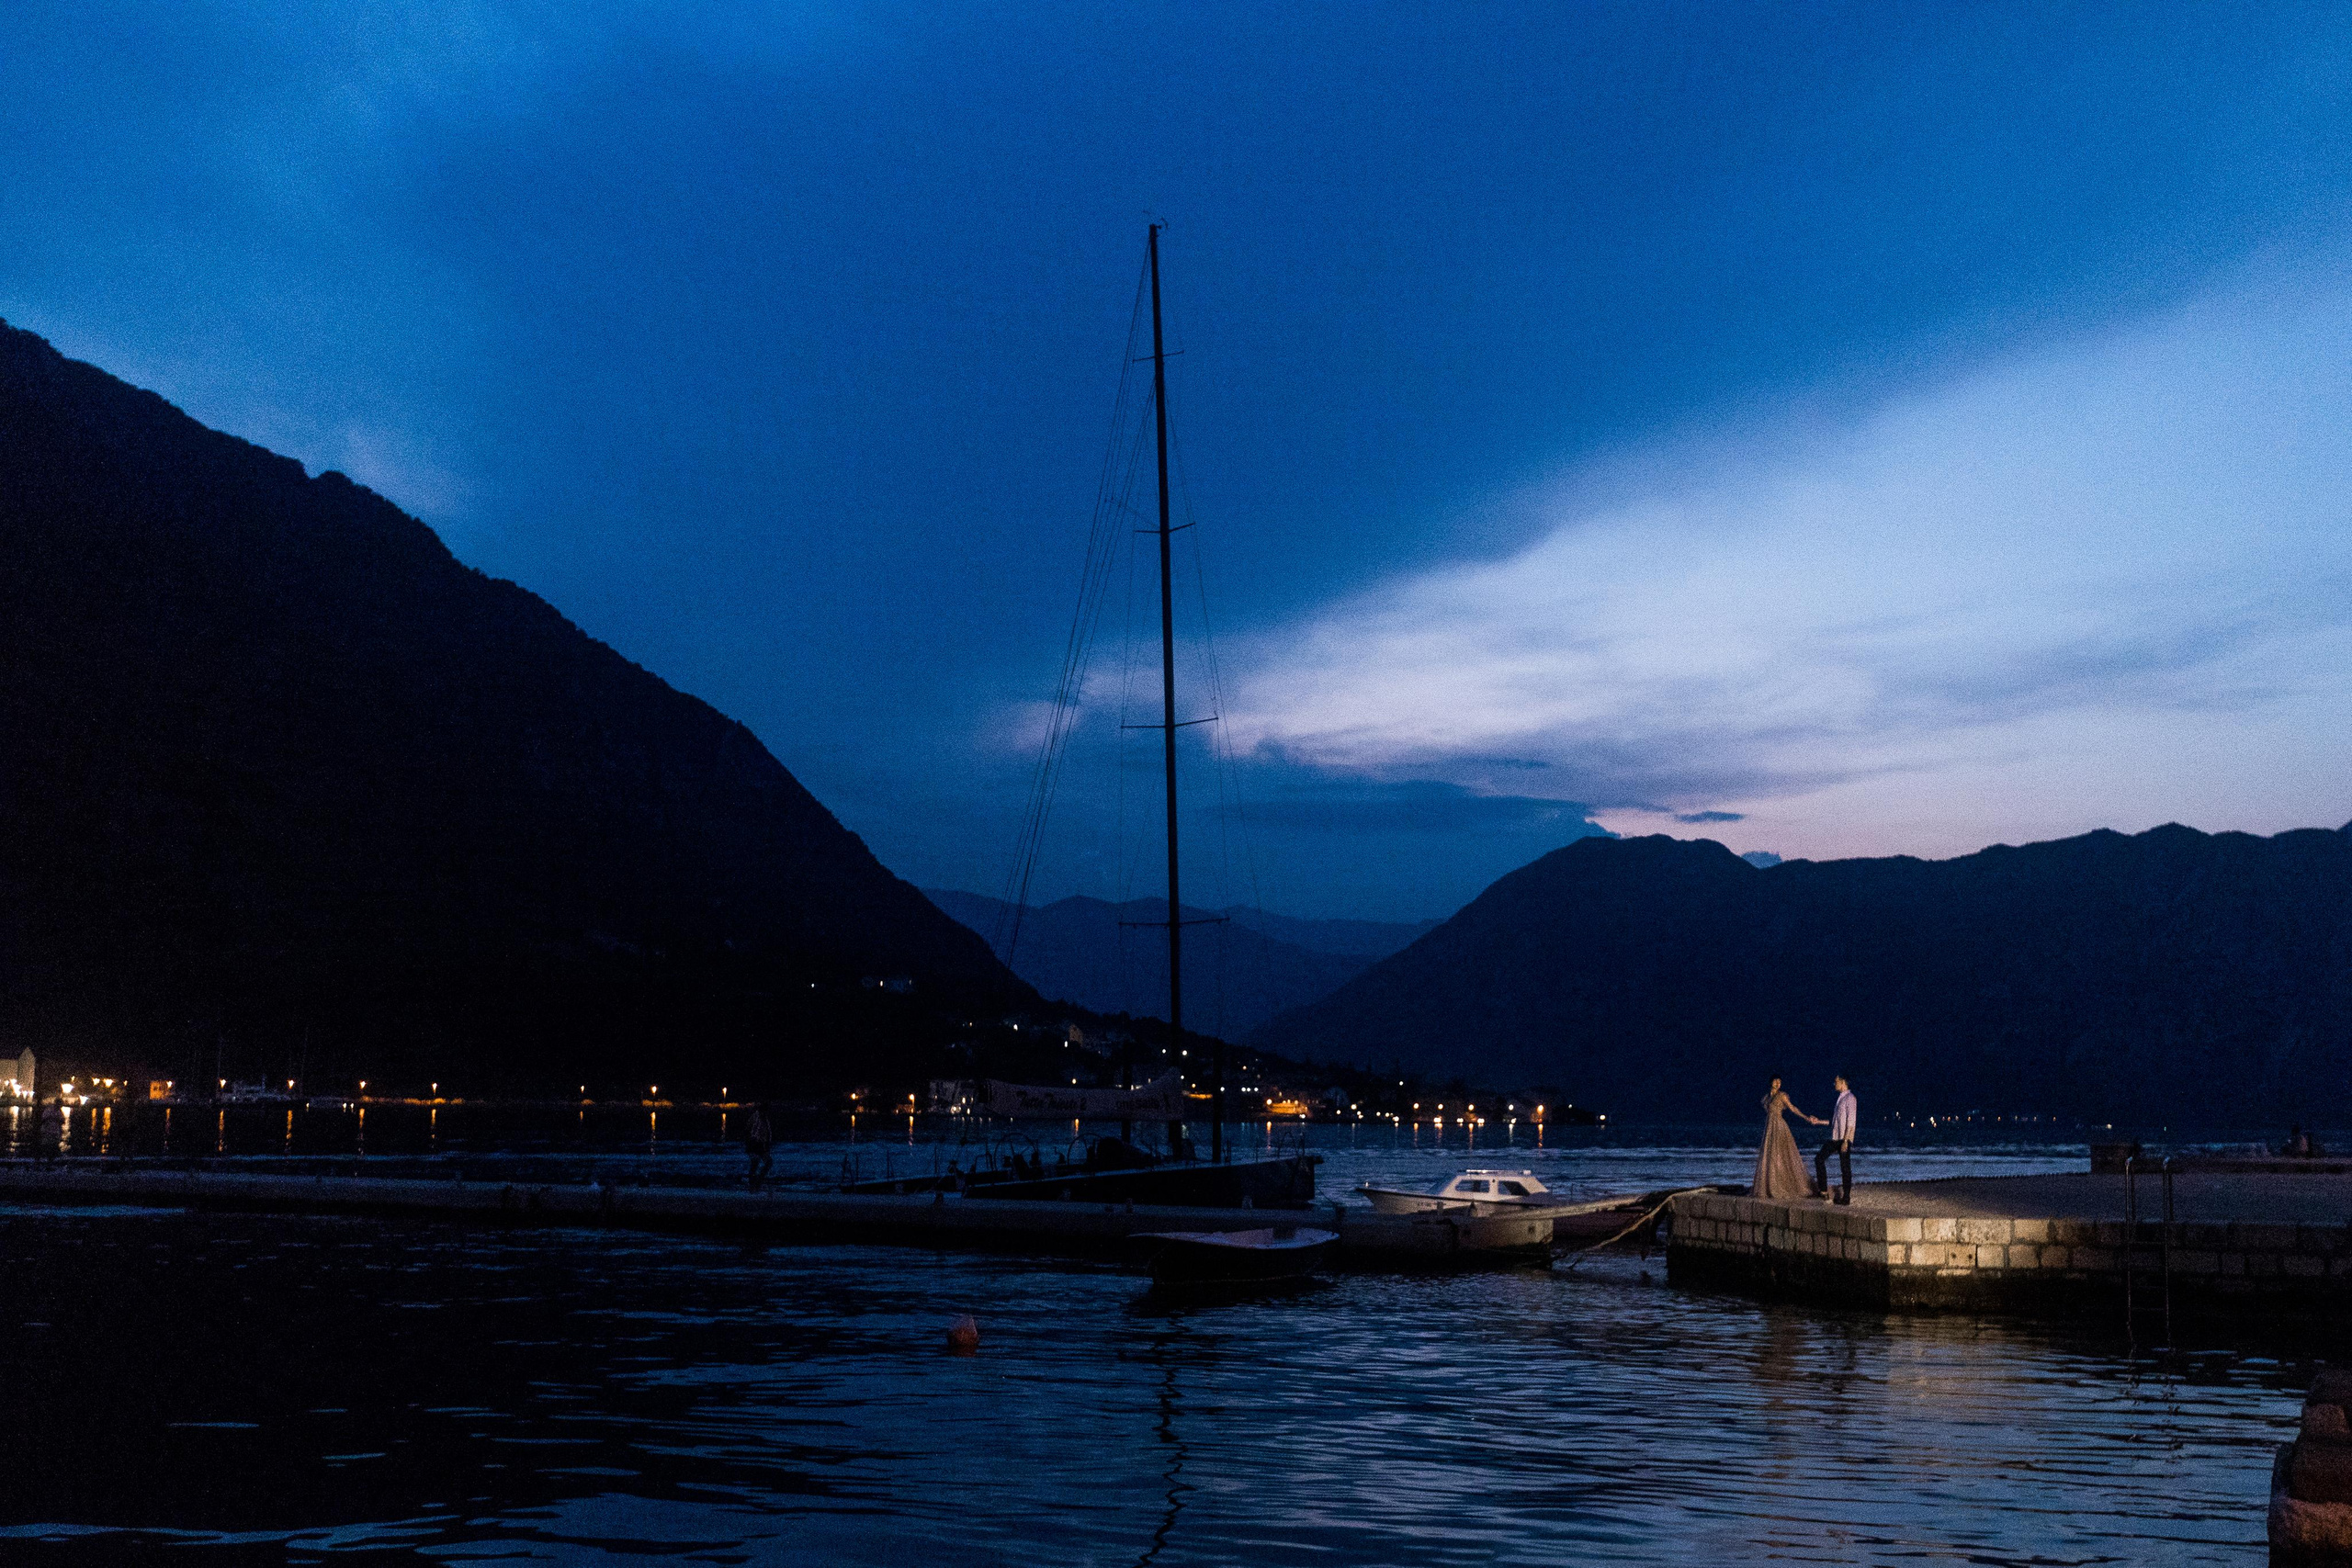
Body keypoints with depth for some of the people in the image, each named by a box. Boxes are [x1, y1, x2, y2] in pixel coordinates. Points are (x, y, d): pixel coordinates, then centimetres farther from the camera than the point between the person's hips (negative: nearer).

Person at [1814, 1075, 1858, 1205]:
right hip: (1834, 1138, 9)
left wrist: (1845, 1141, -20)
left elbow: (1851, 1122, -16)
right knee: (1819, 1158, 6)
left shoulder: (1850, 1098, -11)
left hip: (1844, 1139, -9)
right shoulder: (1840, 1098, 16)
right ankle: (1823, 1190, 10)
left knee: (1845, 1167, -3)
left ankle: (1846, 1197, 3)